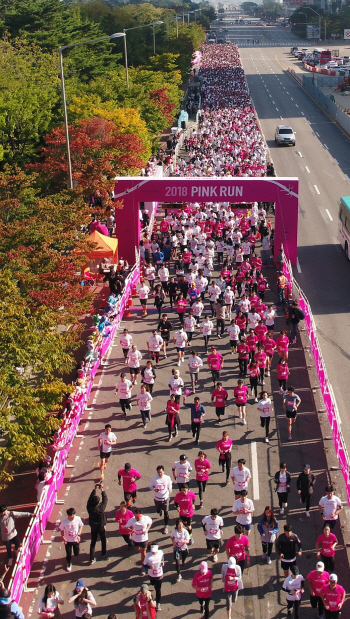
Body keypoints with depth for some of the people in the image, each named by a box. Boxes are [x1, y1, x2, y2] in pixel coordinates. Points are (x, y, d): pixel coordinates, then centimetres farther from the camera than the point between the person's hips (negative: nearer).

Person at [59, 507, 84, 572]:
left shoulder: (78, 519, -22)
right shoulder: (64, 521, -24)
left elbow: (81, 526, -4)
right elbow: (62, 530, -8)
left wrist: (79, 534, -13)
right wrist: (63, 538, -15)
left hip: (76, 540, 1)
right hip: (68, 541, -1)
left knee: (76, 554, 17)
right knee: (68, 554, 12)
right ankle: (69, 564, 42)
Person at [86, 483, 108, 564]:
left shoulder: (89, 508, -24)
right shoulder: (101, 508, -30)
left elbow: (90, 498, -9)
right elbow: (105, 499, -16)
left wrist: (95, 489, -7)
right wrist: (102, 490, -11)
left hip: (93, 527, 2)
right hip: (101, 527, -2)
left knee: (93, 542, 13)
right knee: (103, 540, 24)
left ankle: (92, 559, 16)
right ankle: (103, 553, 45)